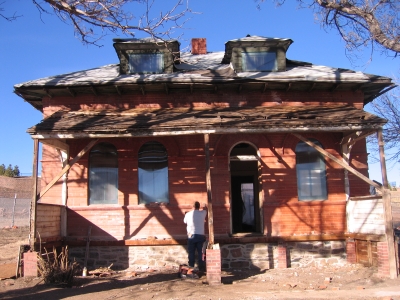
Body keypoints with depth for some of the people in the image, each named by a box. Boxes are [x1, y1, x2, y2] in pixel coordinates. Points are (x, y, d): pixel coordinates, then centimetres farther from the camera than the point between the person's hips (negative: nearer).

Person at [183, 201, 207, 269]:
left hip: (191, 236, 0)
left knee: (191, 252, 6)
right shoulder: (202, 213, 1)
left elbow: (185, 221, 18)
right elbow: (205, 210, 25)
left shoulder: (188, 214, -1)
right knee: (200, 252, 7)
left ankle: (191, 267, 7)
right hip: (200, 235, 0)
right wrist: (205, 208, 47)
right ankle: (201, 267, 8)